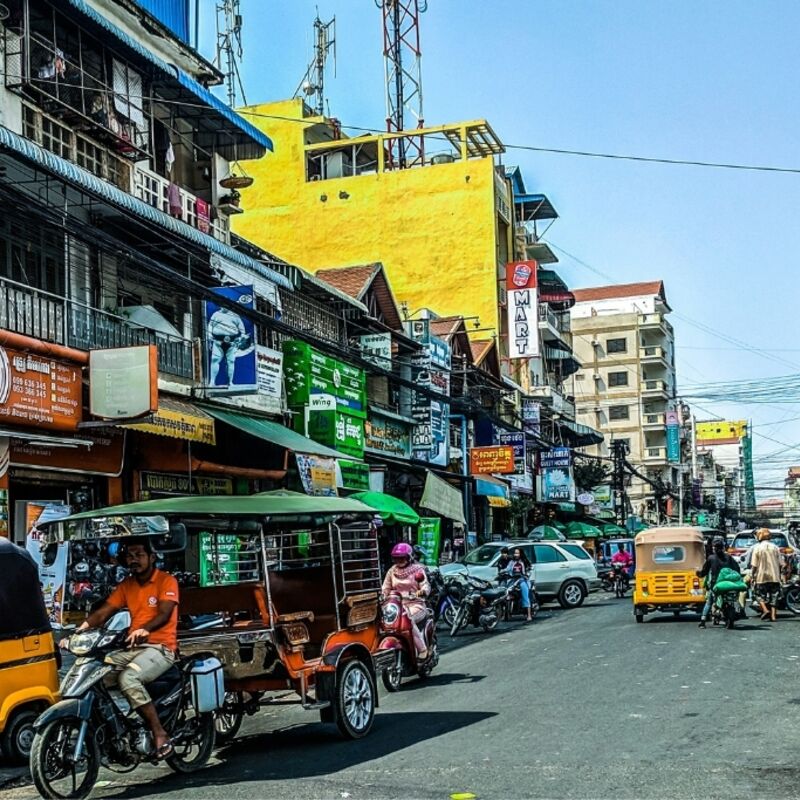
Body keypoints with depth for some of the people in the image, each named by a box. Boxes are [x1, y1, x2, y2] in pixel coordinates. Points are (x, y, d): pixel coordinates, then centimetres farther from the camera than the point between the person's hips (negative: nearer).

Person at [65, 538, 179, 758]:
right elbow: (104, 611, 7)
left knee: (128, 678, -33)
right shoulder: (127, 584, 15)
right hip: (132, 648, 7)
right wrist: (83, 627, -12)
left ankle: (160, 734, -26)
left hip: (160, 647, -7)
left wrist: (144, 630, -40)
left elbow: (164, 614, -20)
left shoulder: (167, 581, -5)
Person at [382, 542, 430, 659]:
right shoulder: (392, 571, 14)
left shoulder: (417, 569, 4)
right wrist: (382, 596, -8)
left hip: (415, 604, -4)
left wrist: (422, 591, -27)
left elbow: (426, 586, -4)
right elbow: (386, 588, 13)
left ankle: (422, 649, -25)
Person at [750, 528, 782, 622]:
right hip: (774, 576, 3)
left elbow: (754, 565, -8)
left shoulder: (757, 548, -6)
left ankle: (765, 609, -12)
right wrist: (779, 576, 15)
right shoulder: (775, 547, 3)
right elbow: (779, 564, 5)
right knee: (773, 596, 11)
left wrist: (753, 576, 2)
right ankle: (773, 614, 3)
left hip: (761, 577, -3)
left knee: (760, 595, 8)